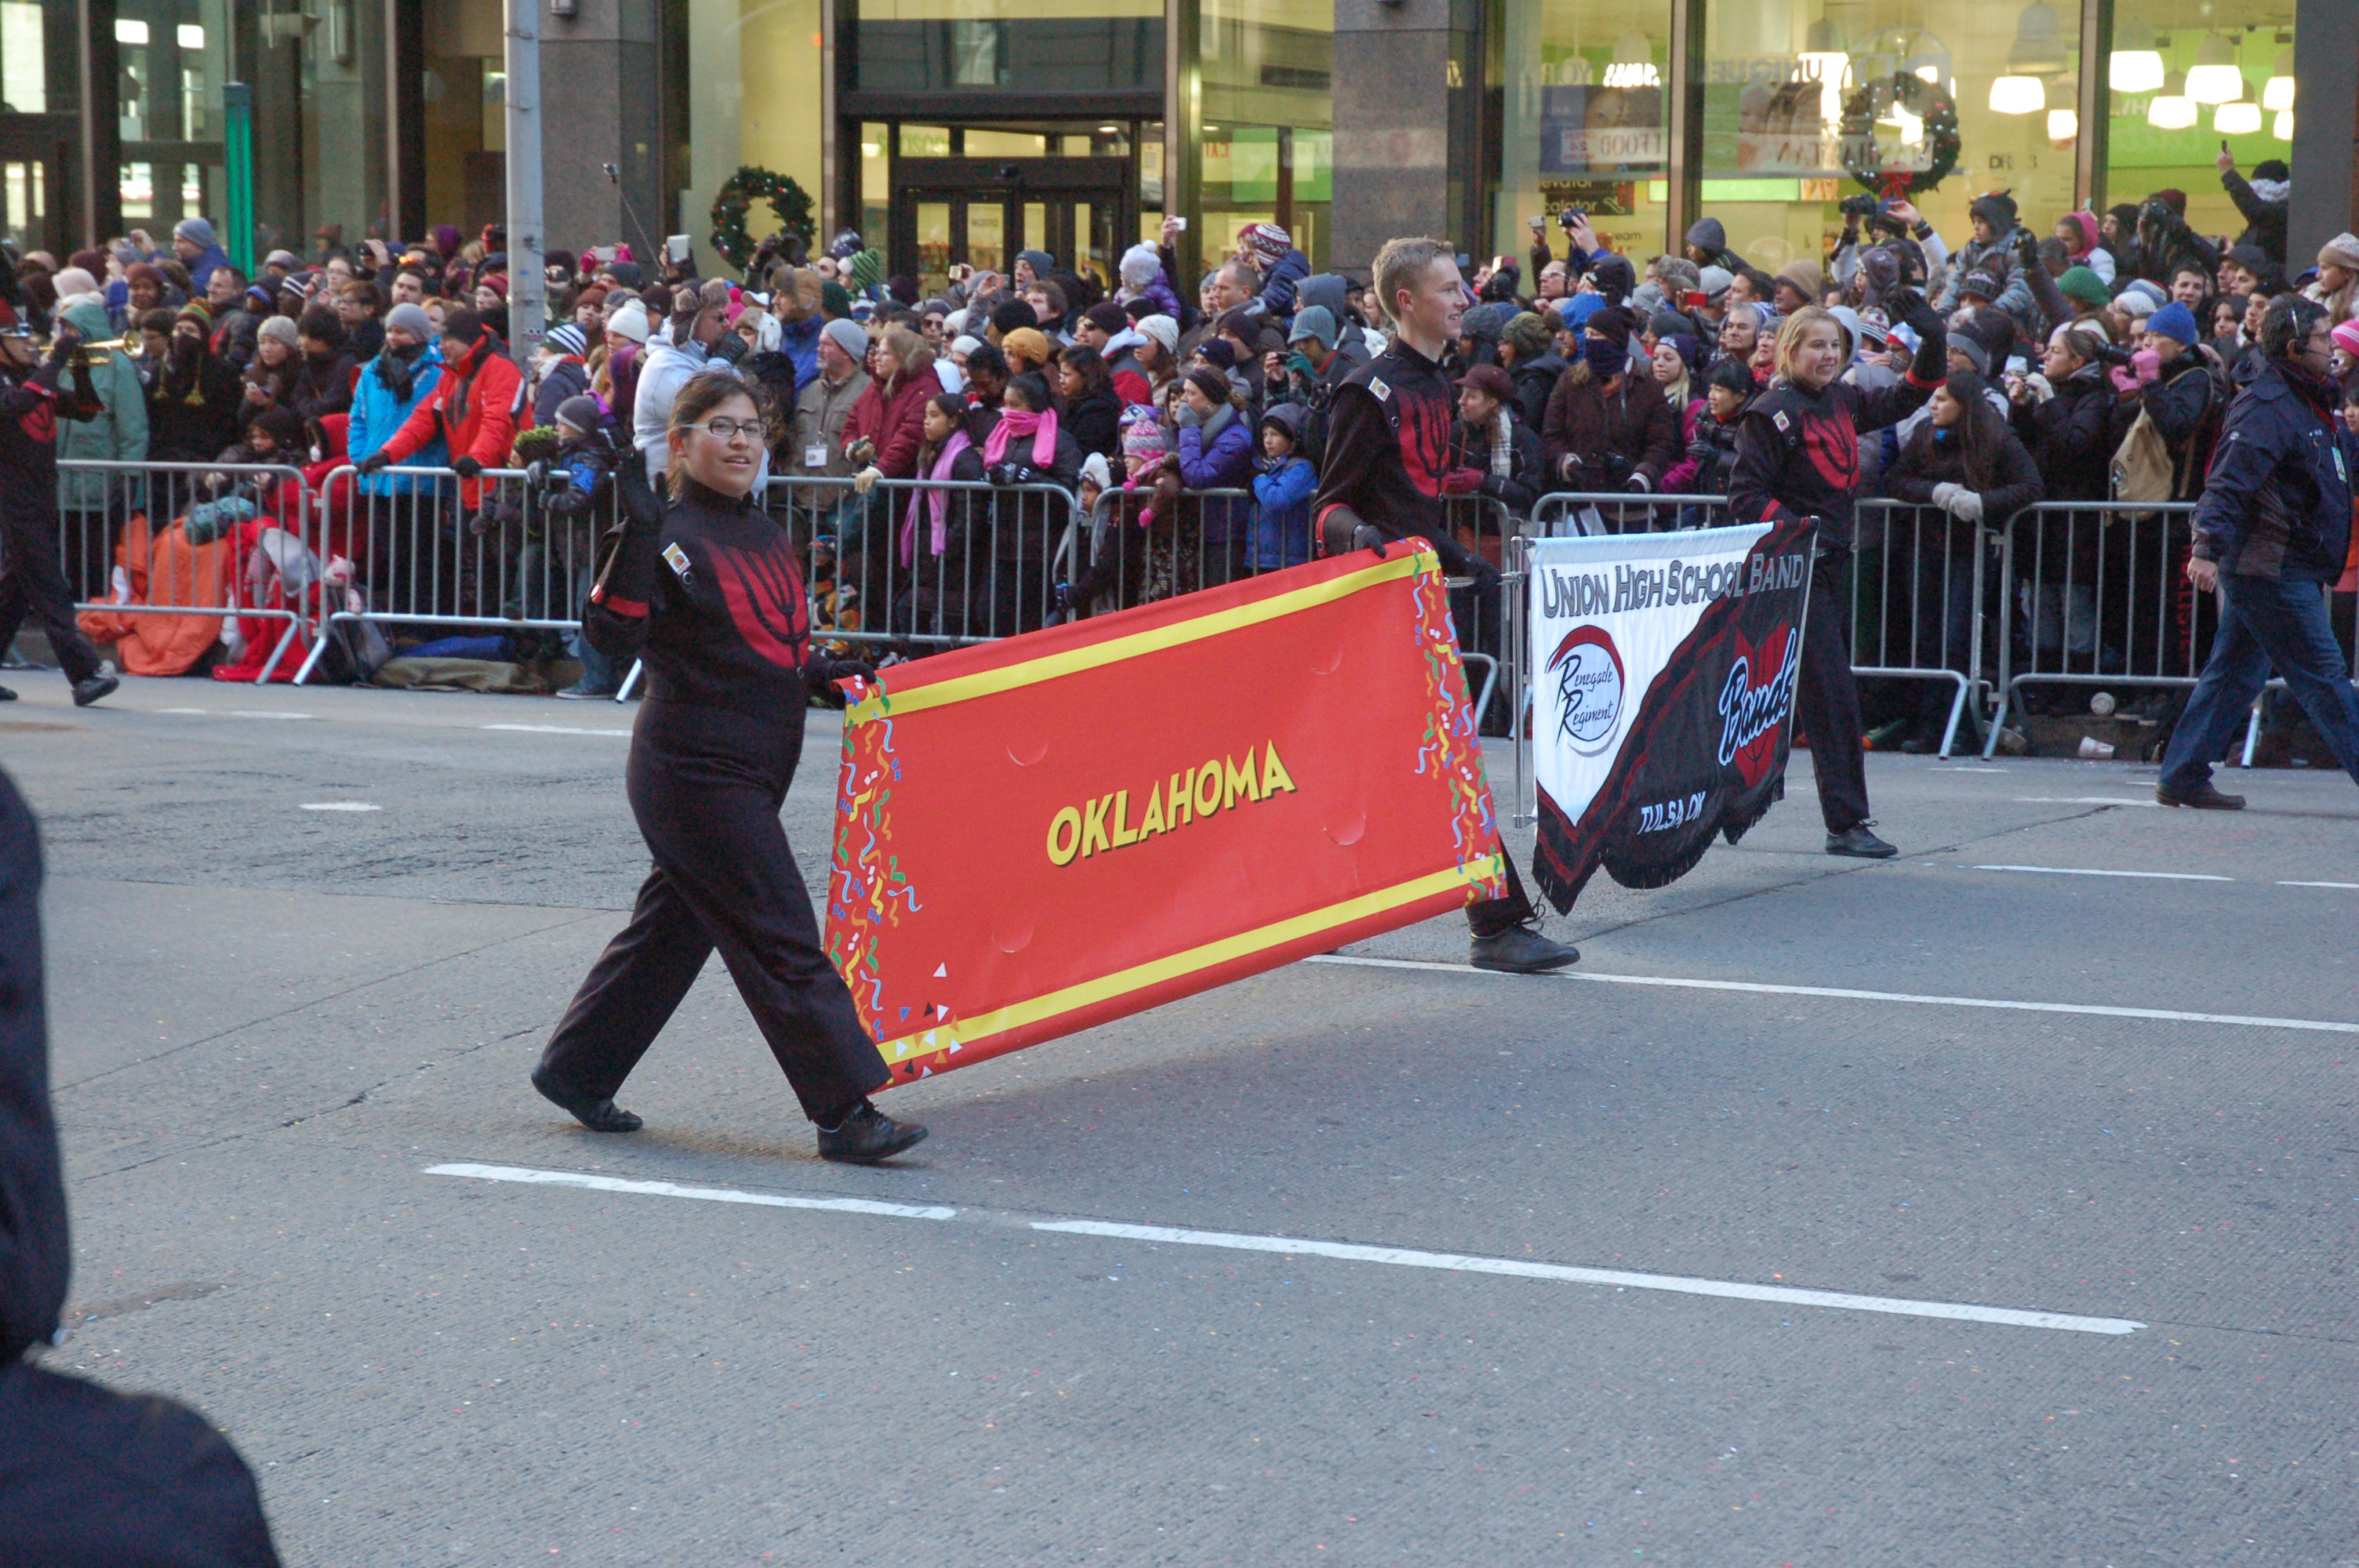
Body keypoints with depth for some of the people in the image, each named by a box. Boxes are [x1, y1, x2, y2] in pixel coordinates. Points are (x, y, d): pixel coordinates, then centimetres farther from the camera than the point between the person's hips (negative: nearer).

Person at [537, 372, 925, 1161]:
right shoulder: (670, 535, -13)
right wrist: (637, 534, -35)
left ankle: (574, 1069, 30)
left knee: (674, 926, 16)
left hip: (753, 769, 9)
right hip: (697, 771, -9)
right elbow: (614, 637, -27)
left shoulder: (765, 533, 13)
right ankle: (846, 1112, -6)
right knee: (782, 939, -9)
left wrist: (823, 672, 10)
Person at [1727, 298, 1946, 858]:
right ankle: (1846, 823, -10)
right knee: (1832, 695, -11)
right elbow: (1745, 495, -13)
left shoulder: (1842, 402, 12)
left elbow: (1905, 399, 23)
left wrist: (1933, 342, 9)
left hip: (1833, 563, 9)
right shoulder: (1773, 413, -11)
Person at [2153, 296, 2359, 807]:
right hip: (2274, 572, -10)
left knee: (2235, 672, 11)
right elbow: (2229, 481, -25)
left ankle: (2183, 777, 14)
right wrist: (2209, 547, -36)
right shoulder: (2265, 407, -16)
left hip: (2264, 570, 10)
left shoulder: (2311, 401, 16)